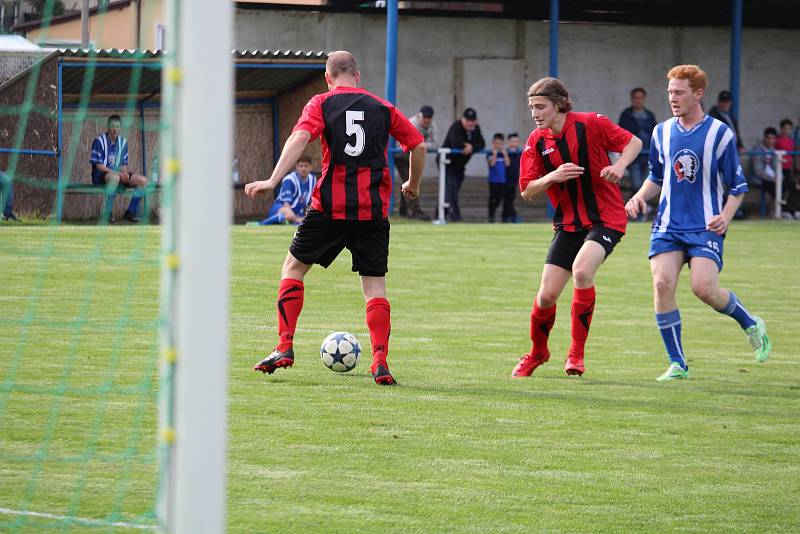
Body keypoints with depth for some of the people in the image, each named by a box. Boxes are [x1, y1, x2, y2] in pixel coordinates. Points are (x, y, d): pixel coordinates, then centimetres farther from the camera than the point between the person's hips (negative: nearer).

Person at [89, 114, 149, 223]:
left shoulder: (123, 142, 10)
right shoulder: (99, 141, -9)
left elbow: (124, 165, 12)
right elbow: (99, 166, -13)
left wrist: (124, 173, -13)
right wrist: (118, 173, -22)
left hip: (119, 174, 6)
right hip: (100, 175, -6)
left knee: (143, 181, -12)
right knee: (114, 178, -41)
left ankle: (129, 212, -4)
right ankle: (107, 213, -31)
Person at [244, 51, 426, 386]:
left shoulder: (321, 104, 4)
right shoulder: (382, 108, 11)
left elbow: (300, 138, -13)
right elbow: (418, 145, 11)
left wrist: (273, 180, -20)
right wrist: (413, 185, 28)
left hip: (330, 207, -2)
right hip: (373, 209, 2)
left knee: (294, 267, 16)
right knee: (374, 284, 6)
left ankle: (285, 347, 7)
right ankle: (380, 362, -8)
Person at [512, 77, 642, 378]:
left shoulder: (591, 124, -10)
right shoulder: (537, 142, 1)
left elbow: (633, 142, 0)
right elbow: (527, 192, 0)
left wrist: (620, 166, -20)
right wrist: (552, 177, -19)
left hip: (606, 218, -4)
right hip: (568, 223, 4)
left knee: (581, 270, -30)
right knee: (547, 294, -2)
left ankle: (576, 353, -15)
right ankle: (537, 353, 28)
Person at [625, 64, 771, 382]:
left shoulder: (720, 134, -4)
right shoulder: (662, 132, 9)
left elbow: (737, 187, 1)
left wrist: (725, 217, -16)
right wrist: (640, 197, 2)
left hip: (705, 226, -4)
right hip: (668, 225, 4)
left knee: (704, 288, -19)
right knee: (662, 284, -14)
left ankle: (751, 325, 13)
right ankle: (677, 364, -4)